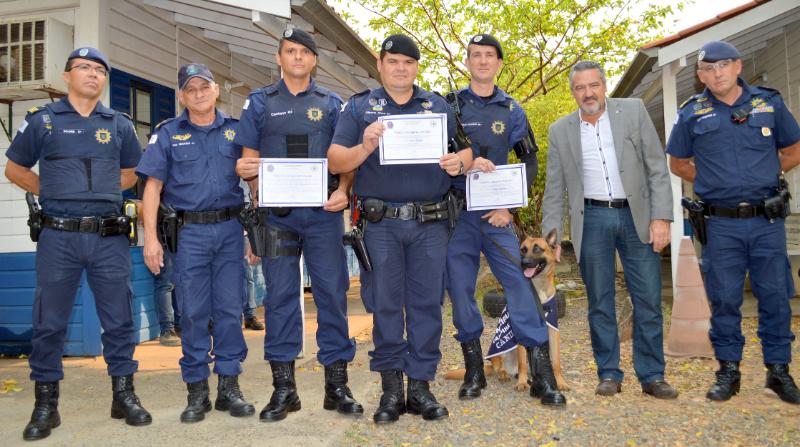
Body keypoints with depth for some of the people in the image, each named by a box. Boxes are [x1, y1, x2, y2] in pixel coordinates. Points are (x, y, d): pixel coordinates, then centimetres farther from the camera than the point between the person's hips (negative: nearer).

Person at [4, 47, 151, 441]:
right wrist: (55, 192, 3)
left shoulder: (119, 124, 12)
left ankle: (124, 395, 17)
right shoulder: (42, 120, 7)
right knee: (49, 323, 4)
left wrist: (101, 190, 8)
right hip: (58, 236, -1)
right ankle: (46, 405, 17)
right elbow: (15, 169, 13)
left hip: (110, 237, 2)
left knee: (119, 320, 5)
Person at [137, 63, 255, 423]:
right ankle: (197, 391, 13)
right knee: (193, 312, 2)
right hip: (189, 231, -1)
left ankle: (229, 386, 14)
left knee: (230, 309, 3)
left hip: (230, 229, 1)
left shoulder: (235, 130, 10)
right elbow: (152, 187, 3)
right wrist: (151, 237, -6)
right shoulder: (167, 134, 7)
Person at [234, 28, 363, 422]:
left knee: (332, 293, 0)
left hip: (323, 212, 0)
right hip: (277, 213, 0)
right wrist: (259, 189, -11)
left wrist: (343, 191, -10)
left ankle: (336, 384, 11)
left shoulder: (331, 103, 12)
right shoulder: (260, 103, 12)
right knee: (280, 296, 2)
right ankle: (283, 386, 12)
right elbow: (249, 159, 10)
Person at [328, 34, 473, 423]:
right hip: (381, 224, -1)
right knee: (385, 305, 3)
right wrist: (364, 148, -20)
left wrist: (459, 161, -11)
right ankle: (391, 387, 15)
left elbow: (464, 150, 12)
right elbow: (335, 161, 0)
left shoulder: (438, 107, 14)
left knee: (426, 303, 4)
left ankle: (420, 386, 15)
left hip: (430, 225, 2)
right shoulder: (359, 107, 7)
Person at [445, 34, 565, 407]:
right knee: (460, 289, 3)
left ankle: (542, 373, -1)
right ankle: (474, 370, 17)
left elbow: (529, 160, 9)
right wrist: (467, 162, -16)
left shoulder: (511, 110, 10)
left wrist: (510, 206, -2)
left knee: (519, 284, -7)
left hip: (497, 211, 0)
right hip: (456, 209, 0)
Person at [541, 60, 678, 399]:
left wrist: (661, 217, -8)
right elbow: (554, 190, 7)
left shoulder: (633, 111, 2)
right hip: (591, 219, 1)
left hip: (636, 216, 0)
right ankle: (609, 374, 18)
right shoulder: (560, 131, 5)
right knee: (600, 303, 6)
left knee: (648, 301, 2)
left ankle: (652, 376, 15)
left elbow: (657, 167, 0)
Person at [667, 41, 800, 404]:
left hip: (767, 220, 1)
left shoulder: (769, 102, 6)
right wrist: (712, 181, 4)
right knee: (724, 299, 5)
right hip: (721, 225, -1)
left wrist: (764, 174, 5)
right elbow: (678, 164, 13)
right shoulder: (692, 114, 4)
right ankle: (728, 371, 18)